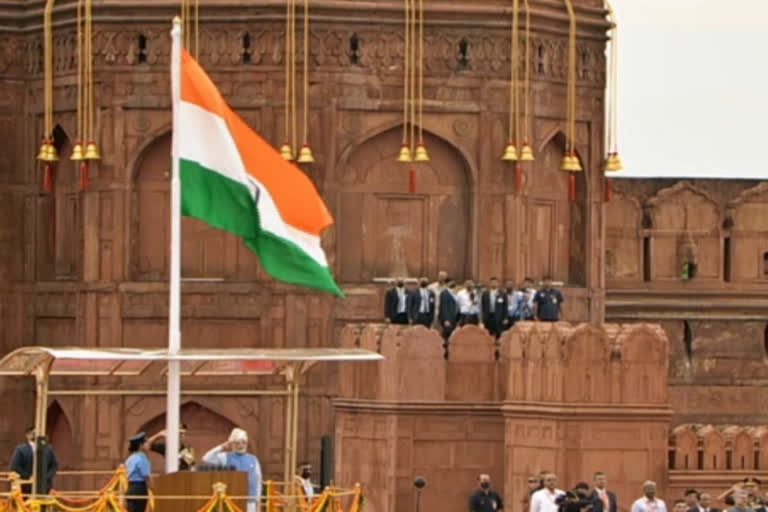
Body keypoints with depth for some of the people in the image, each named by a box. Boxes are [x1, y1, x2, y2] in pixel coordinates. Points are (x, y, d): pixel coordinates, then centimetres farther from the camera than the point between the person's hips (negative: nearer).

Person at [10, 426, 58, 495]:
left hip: (45, 486, 2)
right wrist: (28, 477, -11)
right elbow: (15, 466, -2)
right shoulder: (20, 449, 4)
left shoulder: (49, 449, 12)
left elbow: (54, 465, 10)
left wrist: (46, 477, -6)